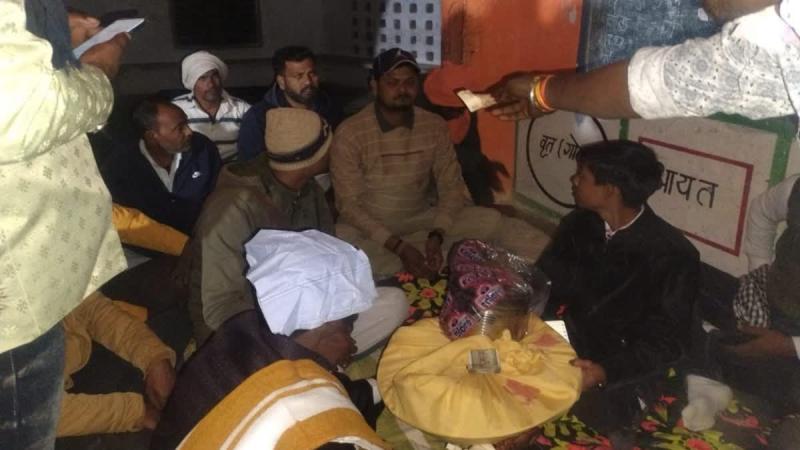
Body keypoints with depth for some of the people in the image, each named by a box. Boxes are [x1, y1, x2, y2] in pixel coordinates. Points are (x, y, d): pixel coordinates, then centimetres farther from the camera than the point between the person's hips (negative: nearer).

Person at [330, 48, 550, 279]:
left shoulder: (434, 126, -5)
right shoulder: (350, 133, -15)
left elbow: (451, 187, -2)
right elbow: (349, 204, -16)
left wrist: (436, 235, -21)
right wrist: (398, 246, -25)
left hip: (421, 220, 2)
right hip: (367, 227, -2)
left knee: (491, 221, -17)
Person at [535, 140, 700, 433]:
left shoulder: (673, 255, -18)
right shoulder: (577, 225, -1)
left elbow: (669, 341, -17)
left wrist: (606, 372, -32)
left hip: (625, 366, -4)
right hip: (573, 343, 5)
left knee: (594, 407, -32)